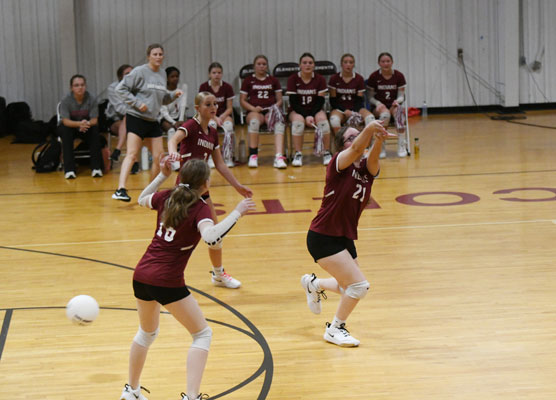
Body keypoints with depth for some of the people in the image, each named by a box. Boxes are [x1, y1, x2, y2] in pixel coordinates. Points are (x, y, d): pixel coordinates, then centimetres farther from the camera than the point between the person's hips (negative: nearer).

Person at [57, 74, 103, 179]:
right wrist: (80, 124, -44)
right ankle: (69, 169, -36)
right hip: (70, 127, -1)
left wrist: (86, 124, -41)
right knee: (66, 130, -34)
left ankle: (96, 167, -28)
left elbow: (94, 120, -16)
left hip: (87, 128, 1)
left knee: (95, 129, -30)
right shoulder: (66, 101, -17)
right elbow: (65, 121, -24)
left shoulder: (92, 99, -13)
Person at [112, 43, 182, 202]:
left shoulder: (161, 76, 14)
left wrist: (173, 95, 6)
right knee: (132, 154, -18)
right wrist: (137, 103, -17)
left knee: (159, 157, 8)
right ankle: (120, 190, -26)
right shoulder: (140, 72, -8)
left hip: (153, 121, 7)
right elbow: (120, 89, -11)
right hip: (136, 119, -7)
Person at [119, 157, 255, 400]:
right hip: (167, 282, -7)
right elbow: (211, 237, -29)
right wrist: (237, 213, -22)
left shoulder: (168, 197, 8)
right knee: (202, 334, 7)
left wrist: (162, 175, 27)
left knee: (147, 332, 30)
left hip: (141, 276, 7)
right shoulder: (200, 208, -10)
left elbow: (142, 199, 29)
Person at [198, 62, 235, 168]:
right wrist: (215, 118, -19)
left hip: (225, 114, 1)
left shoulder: (227, 87, -2)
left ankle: (228, 158, -28)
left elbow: (229, 108, 0)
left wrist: (222, 117, -19)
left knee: (228, 126, -32)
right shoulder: (204, 87, -3)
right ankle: (210, 158, -32)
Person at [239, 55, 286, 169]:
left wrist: (275, 108, -6)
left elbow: (279, 100, 17)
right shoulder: (248, 81, 15)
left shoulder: (273, 80, 20)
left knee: (279, 124, -35)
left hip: (271, 111, 1)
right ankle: (253, 156, -33)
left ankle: (279, 157, -49)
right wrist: (253, 108, -9)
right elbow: (242, 101, 10)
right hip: (255, 111, -1)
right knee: (254, 121, -40)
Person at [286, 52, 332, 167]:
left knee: (322, 120, -31)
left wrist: (312, 115, -20)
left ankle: (327, 153, -20)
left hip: (315, 110, 1)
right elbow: (293, 102, -9)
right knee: (298, 121, -35)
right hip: (297, 111, -1)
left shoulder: (320, 79, -1)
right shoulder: (293, 79, -5)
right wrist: (306, 116, -22)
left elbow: (320, 101, -4)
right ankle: (298, 154, -26)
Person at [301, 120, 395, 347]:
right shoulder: (339, 163, -12)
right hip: (323, 238, -8)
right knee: (359, 285, -14)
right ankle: (334, 329, 6)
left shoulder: (367, 169, 3)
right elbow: (356, 150, -34)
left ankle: (314, 284, 49)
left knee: (351, 289, 21)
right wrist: (368, 130, -54)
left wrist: (378, 140, -43)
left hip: (345, 238, 8)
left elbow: (372, 158, -21)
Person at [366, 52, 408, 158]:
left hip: (393, 106, 1)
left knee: (398, 111, -36)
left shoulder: (399, 76, 1)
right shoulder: (374, 77, -2)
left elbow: (401, 96, 3)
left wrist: (397, 101, -20)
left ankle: (402, 146, -31)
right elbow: (370, 97, 3)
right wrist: (378, 103, -17)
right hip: (379, 107, -1)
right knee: (385, 113, -37)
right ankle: (381, 147, -30)